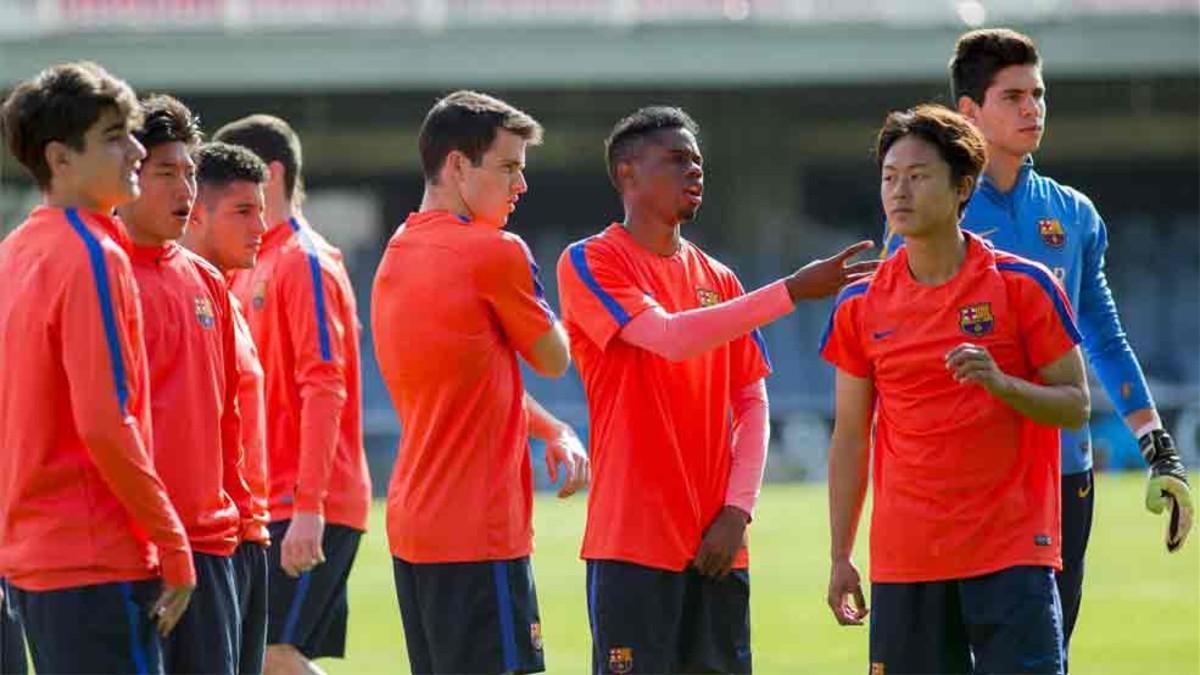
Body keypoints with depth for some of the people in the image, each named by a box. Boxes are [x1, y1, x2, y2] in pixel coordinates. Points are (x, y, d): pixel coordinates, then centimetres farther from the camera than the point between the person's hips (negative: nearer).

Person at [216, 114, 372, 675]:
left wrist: (308, 506, -23)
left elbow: (323, 389, -18)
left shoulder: (306, 262, -10)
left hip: (307, 507, -9)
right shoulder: (249, 267, 17)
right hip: (267, 501, 9)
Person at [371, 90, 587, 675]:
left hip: (411, 526, 9)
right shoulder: (494, 253, -13)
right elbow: (553, 359, -1)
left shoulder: (396, 255, 14)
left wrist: (554, 431, 9)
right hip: (479, 533, -9)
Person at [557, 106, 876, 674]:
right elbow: (670, 337, -19)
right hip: (633, 540, -6)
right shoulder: (589, 263, -4)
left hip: (715, 543, 6)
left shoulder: (717, 280, 14)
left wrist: (738, 510, -1)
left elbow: (751, 403, 13)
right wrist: (792, 291, -21)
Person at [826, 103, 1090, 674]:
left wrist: (1002, 383, -19)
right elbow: (850, 438, 12)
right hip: (903, 559, 3)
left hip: (1011, 554, -3)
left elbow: (1075, 406, 0)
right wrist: (840, 558, 8)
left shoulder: (1024, 286, -2)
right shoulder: (860, 306, 7)